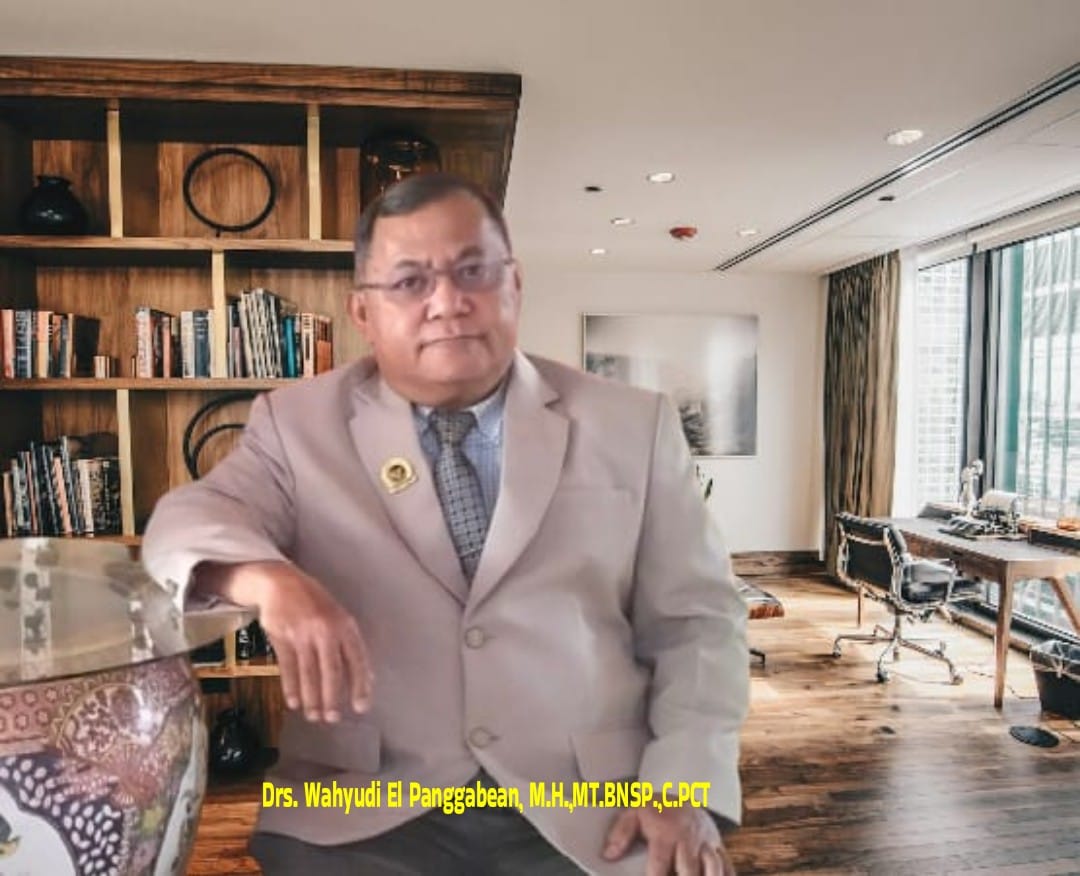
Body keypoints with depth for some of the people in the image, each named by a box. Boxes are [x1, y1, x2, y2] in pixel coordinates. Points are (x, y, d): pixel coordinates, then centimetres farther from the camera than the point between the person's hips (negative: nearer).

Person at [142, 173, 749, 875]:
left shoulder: (634, 425, 3)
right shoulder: (298, 422, 5)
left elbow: (697, 618, 4)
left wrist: (684, 788, -9)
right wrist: (266, 577, -26)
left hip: (588, 814, 1)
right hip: (363, 813, 0)